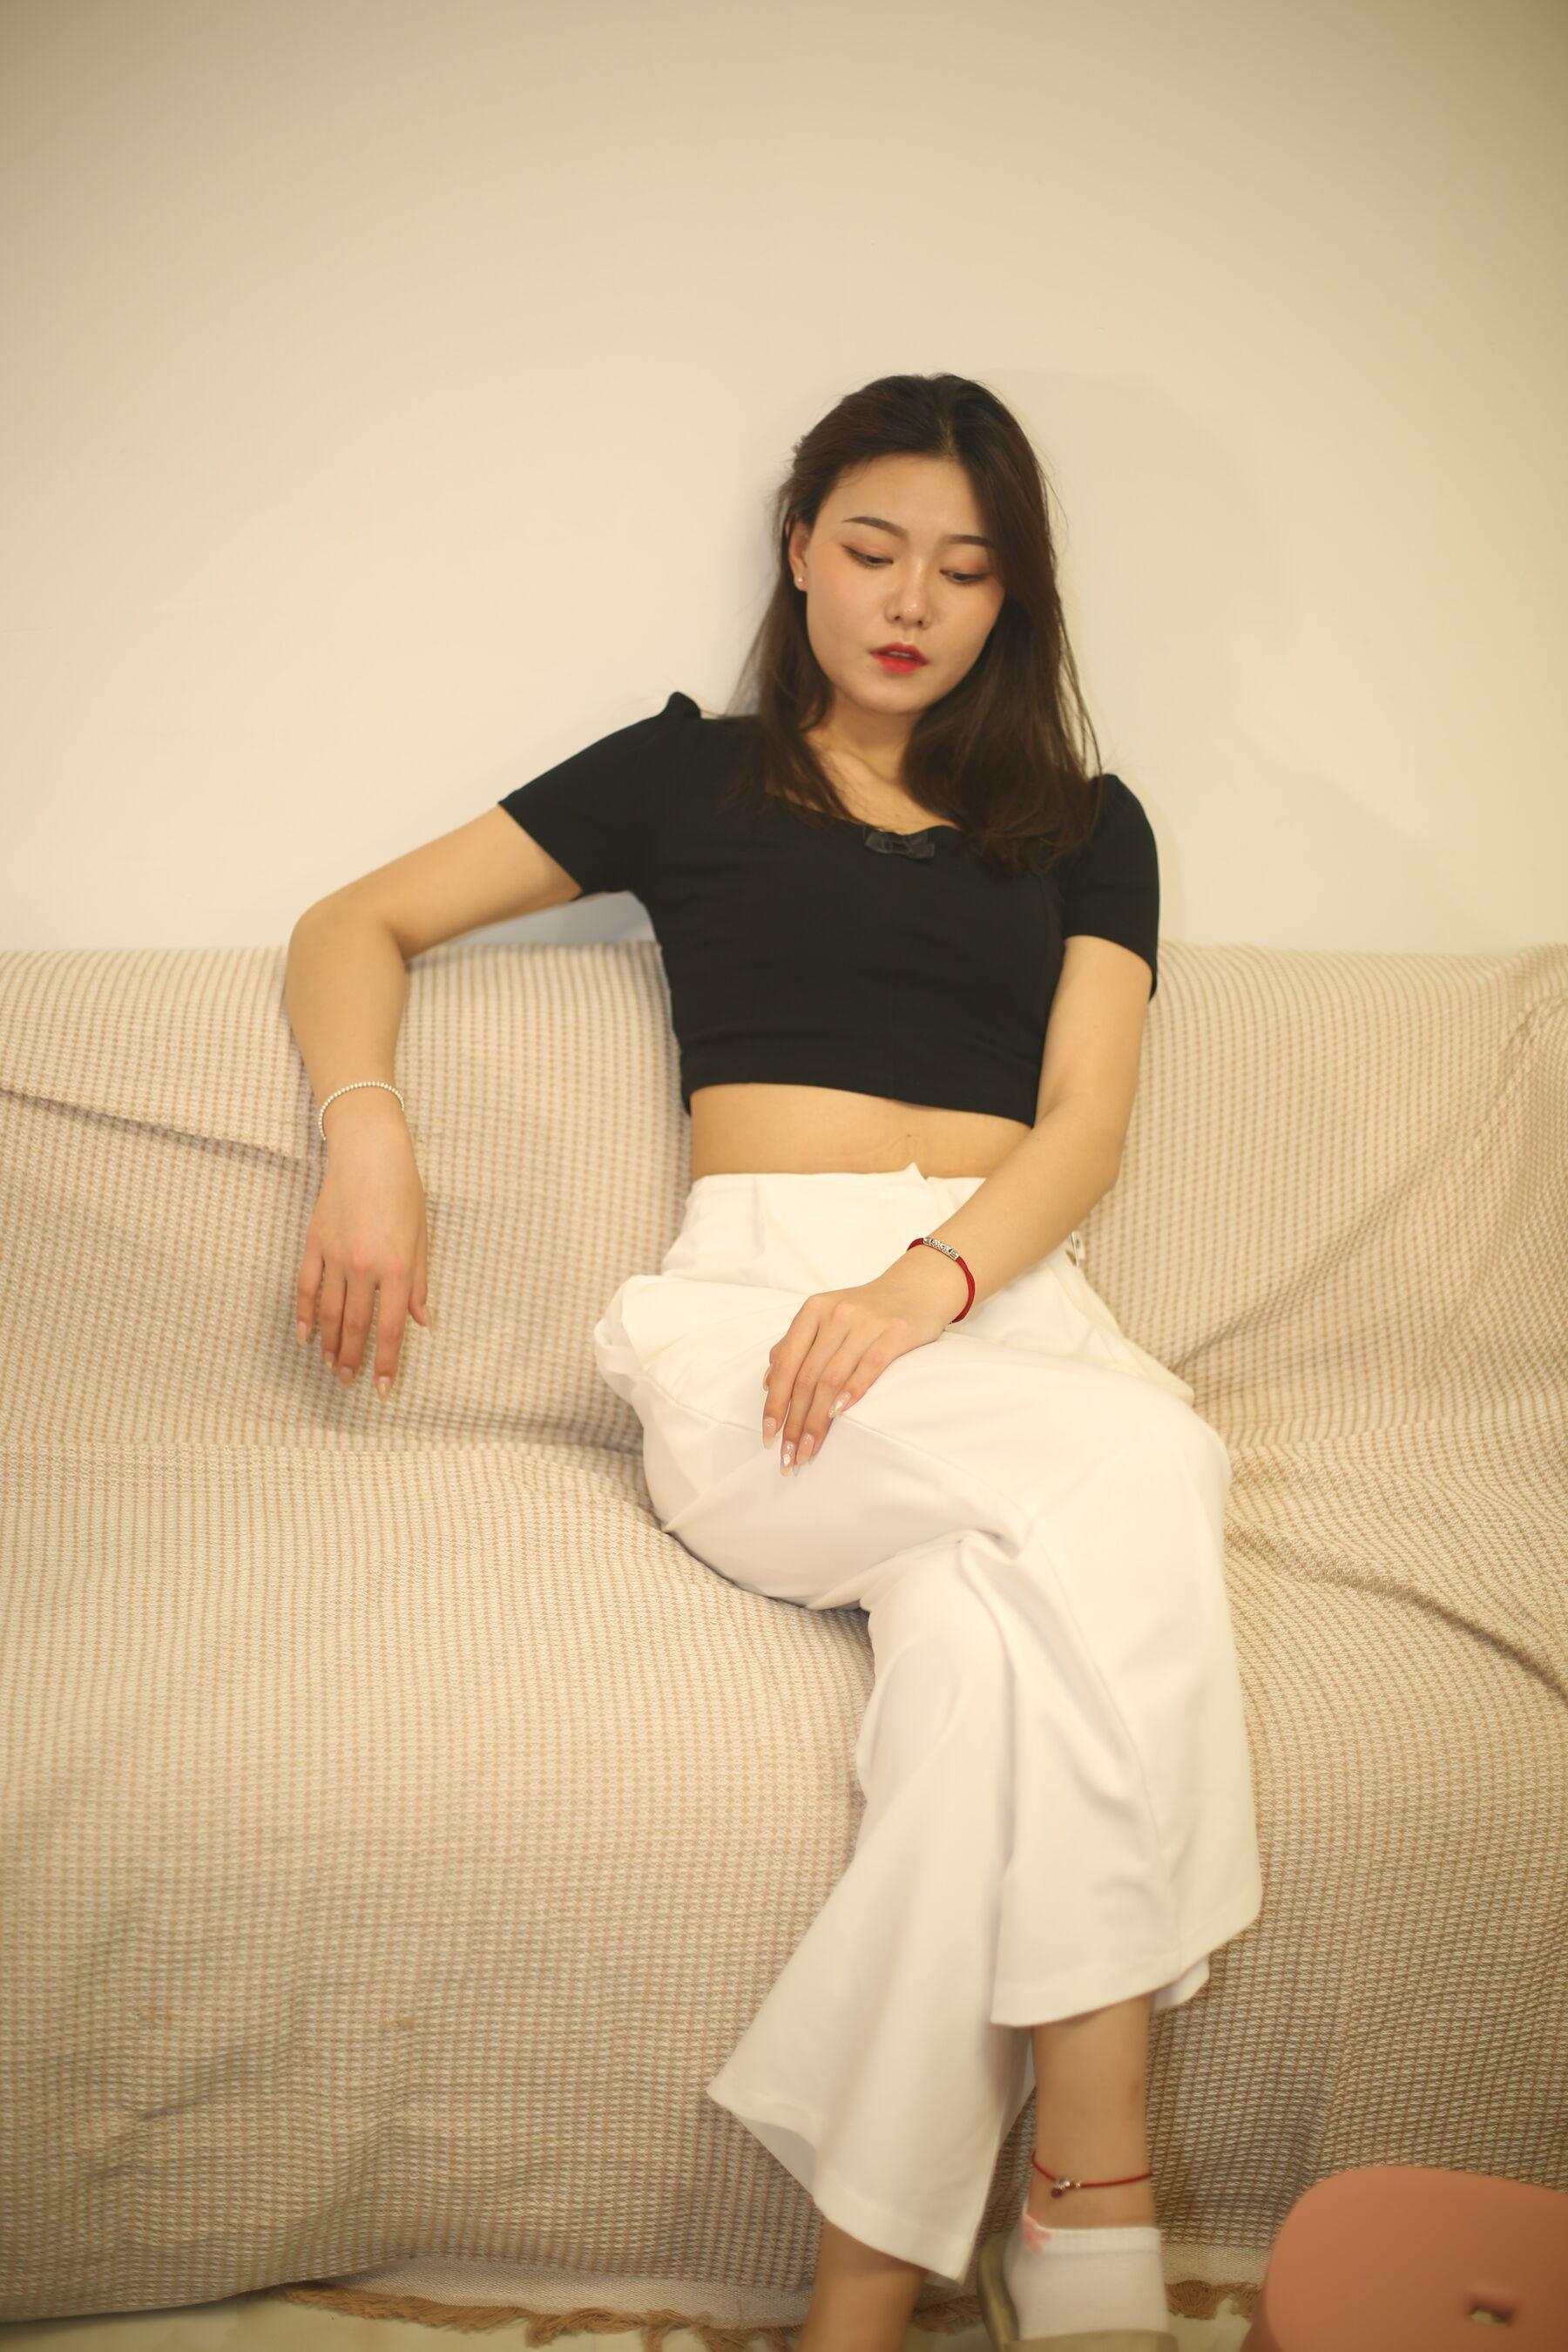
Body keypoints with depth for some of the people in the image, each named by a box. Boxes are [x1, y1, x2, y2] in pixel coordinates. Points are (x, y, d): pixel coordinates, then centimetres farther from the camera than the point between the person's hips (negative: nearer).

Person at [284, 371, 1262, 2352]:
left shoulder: (1083, 829, 23)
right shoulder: (689, 774, 20)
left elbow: (1085, 1125, 7)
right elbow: (354, 926, 21)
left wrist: (927, 1282, -15)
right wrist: (366, 1130, -1)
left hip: (1003, 1301, 2)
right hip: (754, 1305, -2)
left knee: (993, 1615, -36)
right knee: (1133, 1478, -35)